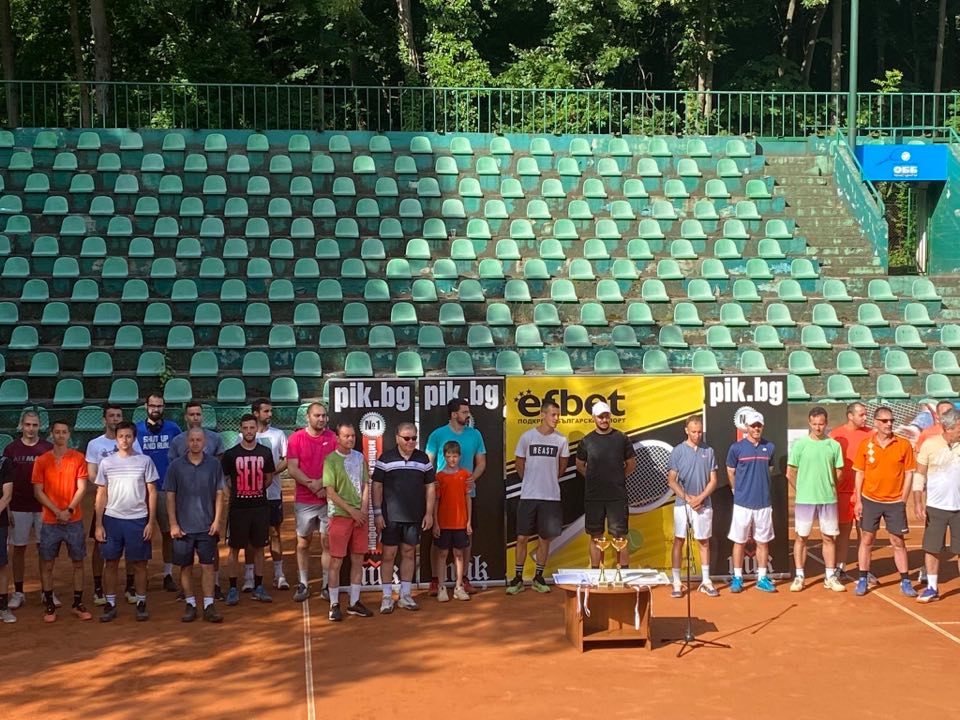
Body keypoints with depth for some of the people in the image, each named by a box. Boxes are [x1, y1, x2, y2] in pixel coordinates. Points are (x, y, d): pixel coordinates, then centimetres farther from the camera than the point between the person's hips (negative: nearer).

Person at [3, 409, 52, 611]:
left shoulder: (48, 449, 0)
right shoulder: (11, 449, 1)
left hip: (43, 507, 0)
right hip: (18, 507, 0)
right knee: (19, 549, 5)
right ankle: (18, 592, 13)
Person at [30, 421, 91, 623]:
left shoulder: (78, 458, 0)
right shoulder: (41, 461, 1)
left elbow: (82, 488, -3)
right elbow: (38, 492, -3)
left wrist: (69, 510, -15)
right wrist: (57, 511, -12)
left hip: (74, 521, 0)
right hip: (50, 522, 0)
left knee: (78, 563, 5)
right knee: (47, 564, 3)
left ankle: (78, 604, 14)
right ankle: (49, 605, 13)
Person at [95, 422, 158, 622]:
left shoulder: (145, 461, 0)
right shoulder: (107, 462, 4)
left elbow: (152, 493, 2)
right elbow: (101, 494, 7)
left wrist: (151, 522, -3)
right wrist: (99, 524, 2)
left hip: (138, 519, -1)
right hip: (112, 519, 1)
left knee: (139, 564, 4)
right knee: (111, 562, 4)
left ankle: (141, 603, 14)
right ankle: (110, 604, 13)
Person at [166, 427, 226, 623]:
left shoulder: (213, 464, 2)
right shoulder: (176, 466, 0)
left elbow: (219, 494, 4)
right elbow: (170, 497, 2)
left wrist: (217, 520, -4)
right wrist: (173, 524, -3)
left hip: (207, 526, 0)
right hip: (183, 526, 0)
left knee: (207, 566, 1)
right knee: (186, 567, 6)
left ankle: (209, 606, 5)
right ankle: (190, 604, 16)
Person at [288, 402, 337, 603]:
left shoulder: (332, 438, 3)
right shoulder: (296, 438, 1)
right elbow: (292, 469, -5)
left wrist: (325, 485, -13)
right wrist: (312, 484, -16)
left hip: (328, 498, 0)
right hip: (304, 501, 0)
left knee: (327, 543, 2)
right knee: (303, 543, 6)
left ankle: (327, 585, 8)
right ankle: (303, 585, 14)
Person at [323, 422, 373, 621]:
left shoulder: (359, 457, 9)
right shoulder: (331, 460, -7)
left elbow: (366, 485, 11)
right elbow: (330, 492, -11)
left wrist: (363, 510, -3)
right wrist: (352, 511, -13)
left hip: (360, 516, 5)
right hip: (340, 516, -5)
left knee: (358, 560, 8)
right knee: (336, 561, -2)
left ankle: (354, 603, 17)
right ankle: (334, 605, 5)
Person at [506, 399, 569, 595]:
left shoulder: (561, 440, 0)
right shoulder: (527, 437, -4)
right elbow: (519, 464, 9)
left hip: (551, 496, 1)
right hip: (528, 496, -1)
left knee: (545, 538, 7)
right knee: (522, 537, 1)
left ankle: (538, 578, 18)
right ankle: (518, 578, 11)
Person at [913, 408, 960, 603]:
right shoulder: (929, 445, -5)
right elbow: (919, 475, 0)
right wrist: (918, 503, -5)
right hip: (935, 507, 0)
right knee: (931, 548, 6)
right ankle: (932, 588, 19)